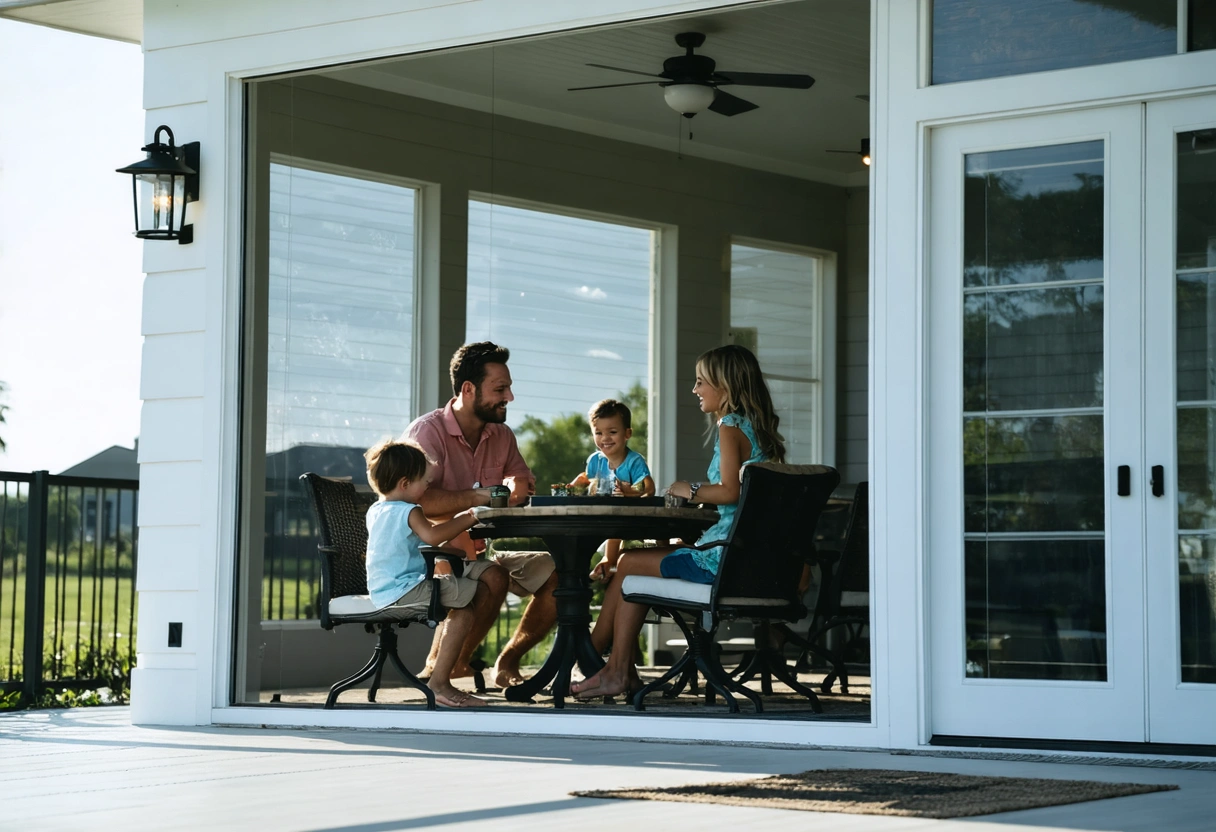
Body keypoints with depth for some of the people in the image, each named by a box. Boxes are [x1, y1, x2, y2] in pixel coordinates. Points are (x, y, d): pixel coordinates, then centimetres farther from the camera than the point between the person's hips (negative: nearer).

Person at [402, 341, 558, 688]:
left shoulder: (502, 436, 10)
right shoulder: (427, 431, -14)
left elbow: (527, 486, 12)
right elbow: (418, 500, -27)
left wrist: (518, 487, -13)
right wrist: (485, 495, -27)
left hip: (480, 551, 8)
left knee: (556, 573, -9)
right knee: (493, 578, -35)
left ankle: (508, 660, 4)